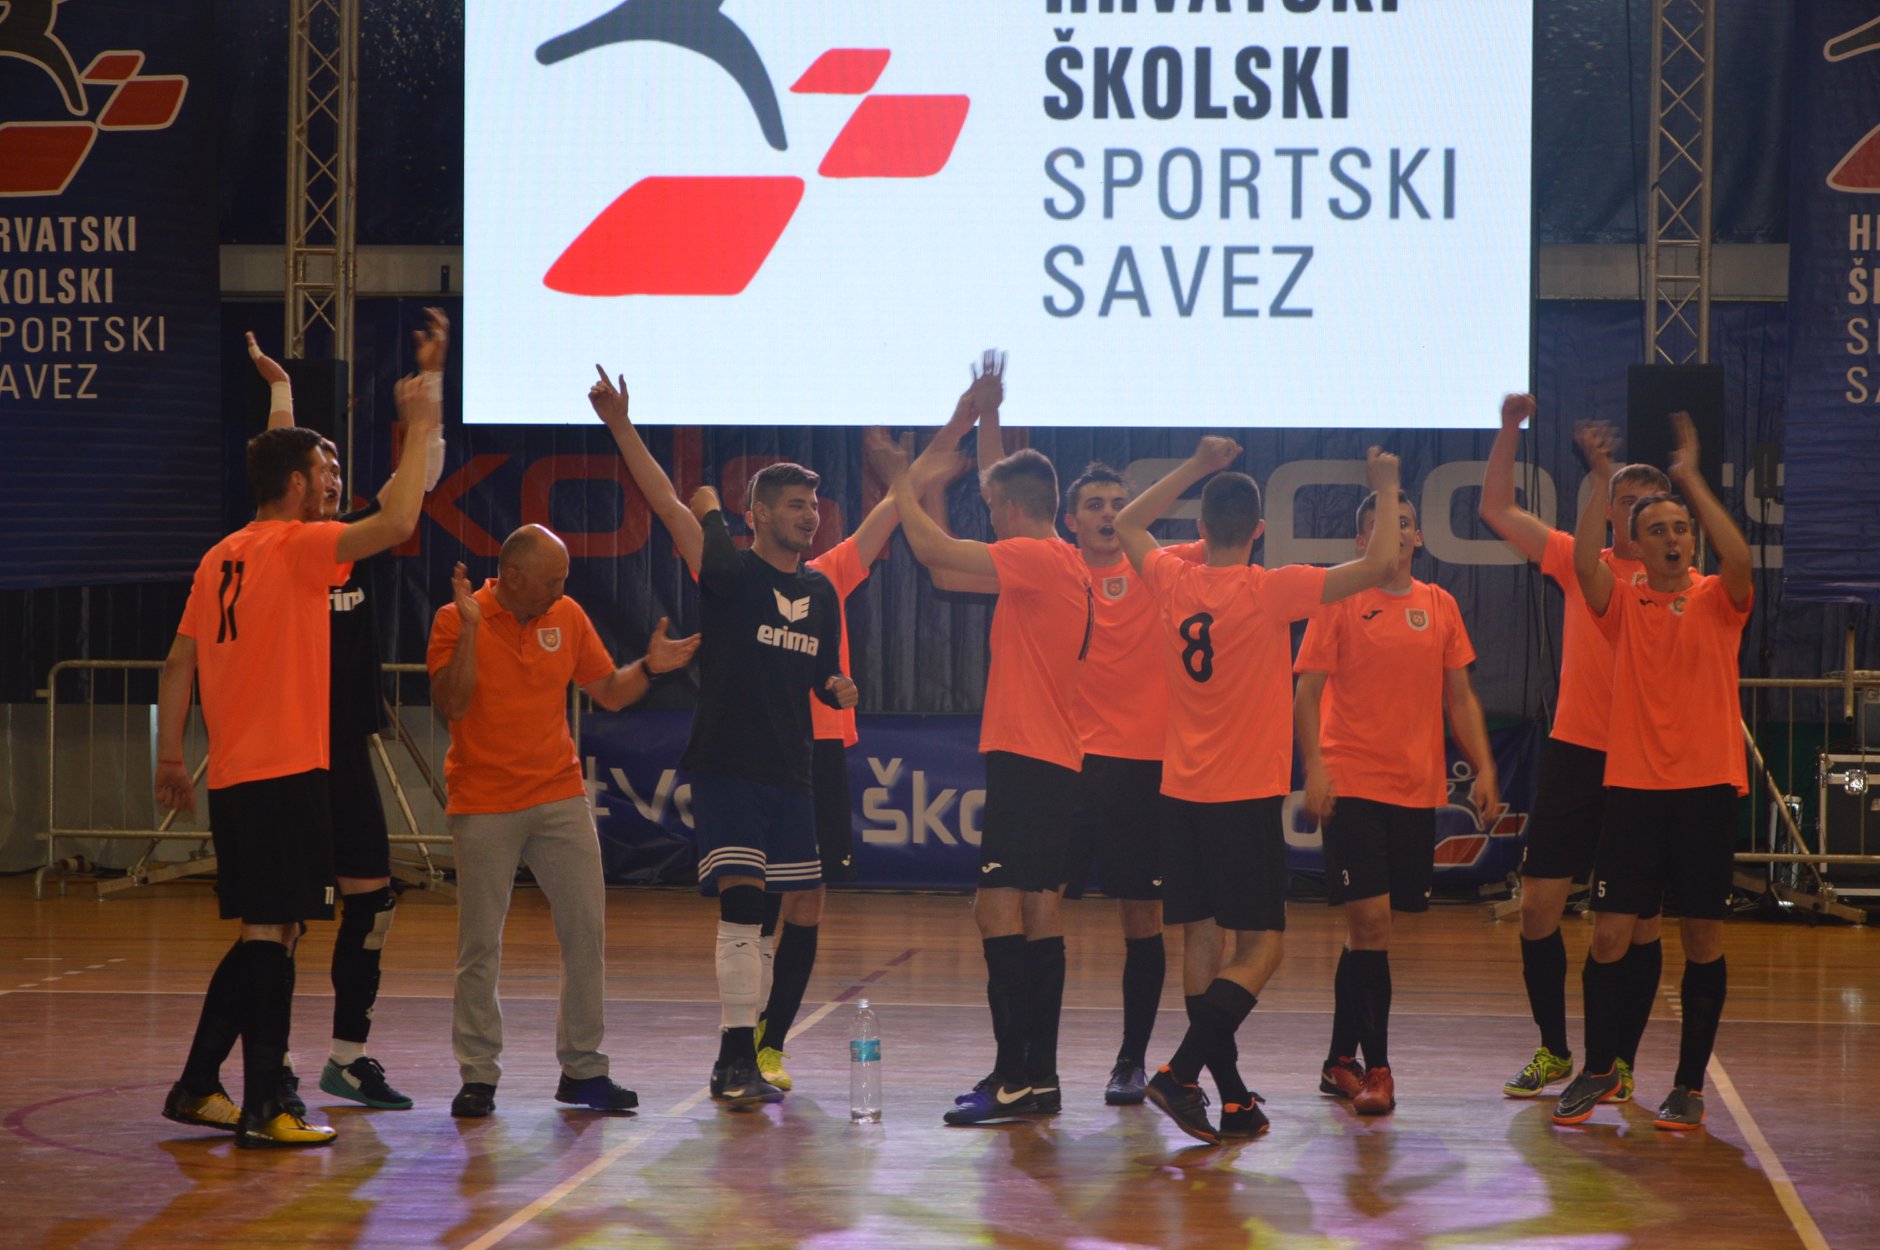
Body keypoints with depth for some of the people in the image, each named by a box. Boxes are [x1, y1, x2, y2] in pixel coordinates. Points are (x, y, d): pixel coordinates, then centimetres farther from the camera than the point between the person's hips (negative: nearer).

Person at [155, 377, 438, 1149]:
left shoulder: (219, 559, 14)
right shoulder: (295, 547, -9)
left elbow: (179, 663, 13)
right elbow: (397, 524, -21)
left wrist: (169, 757, 16)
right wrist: (419, 433, -10)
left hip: (233, 776, 8)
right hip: (285, 772, -8)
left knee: (261, 933, 16)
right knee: (272, 932, -6)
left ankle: (197, 1088, 19)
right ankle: (263, 1111, -5)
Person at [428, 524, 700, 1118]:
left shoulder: (567, 616, 6)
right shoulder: (457, 620, -7)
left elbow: (609, 692, 13)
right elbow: (451, 705, -18)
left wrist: (649, 667, -6)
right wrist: (470, 628, -25)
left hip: (560, 796, 4)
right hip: (483, 805, -4)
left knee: (587, 930, 1)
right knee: (480, 943, 0)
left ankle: (583, 1069, 11)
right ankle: (478, 1076, 10)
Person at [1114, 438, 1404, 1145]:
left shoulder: (1171, 582, 2)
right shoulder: (1270, 591, -12)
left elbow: (1127, 524, 23)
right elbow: (1380, 565, -12)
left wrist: (1197, 467, 24)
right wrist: (1386, 490, 2)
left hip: (1182, 793, 5)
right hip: (1247, 795, -5)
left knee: (1201, 940, 8)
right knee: (1259, 948, -2)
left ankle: (1233, 1098, 10)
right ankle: (1183, 1071, -17)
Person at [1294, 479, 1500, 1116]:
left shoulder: (1440, 606, 11)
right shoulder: (1339, 602, -1)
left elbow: (1460, 696, 15)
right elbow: (1308, 692, -4)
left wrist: (1483, 769, 5)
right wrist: (1314, 766, -16)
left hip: (1418, 789, 4)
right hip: (1353, 785, -4)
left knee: (1371, 925, 10)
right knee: (1370, 920, -11)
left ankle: (1342, 1060, 21)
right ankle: (1375, 1067, -5)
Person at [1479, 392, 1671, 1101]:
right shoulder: (1580, 564, 8)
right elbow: (1497, 511, 8)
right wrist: (1510, 430, 0)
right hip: (1575, 753, 2)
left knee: (1639, 918, 2)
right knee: (1538, 904, 1)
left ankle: (1621, 1061, 12)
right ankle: (1553, 1051, 16)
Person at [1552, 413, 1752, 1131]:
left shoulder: (1717, 602, 4)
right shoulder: (1623, 605, 6)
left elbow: (1739, 561, -17)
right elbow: (1585, 563, -13)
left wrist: (1691, 478, -18)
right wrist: (1600, 480, -15)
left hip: (1708, 788, 0)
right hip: (1634, 787, 1)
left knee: (1703, 939, 3)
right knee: (1610, 935, 0)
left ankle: (1689, 1086, 12)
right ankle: (1599, 1071, 16)